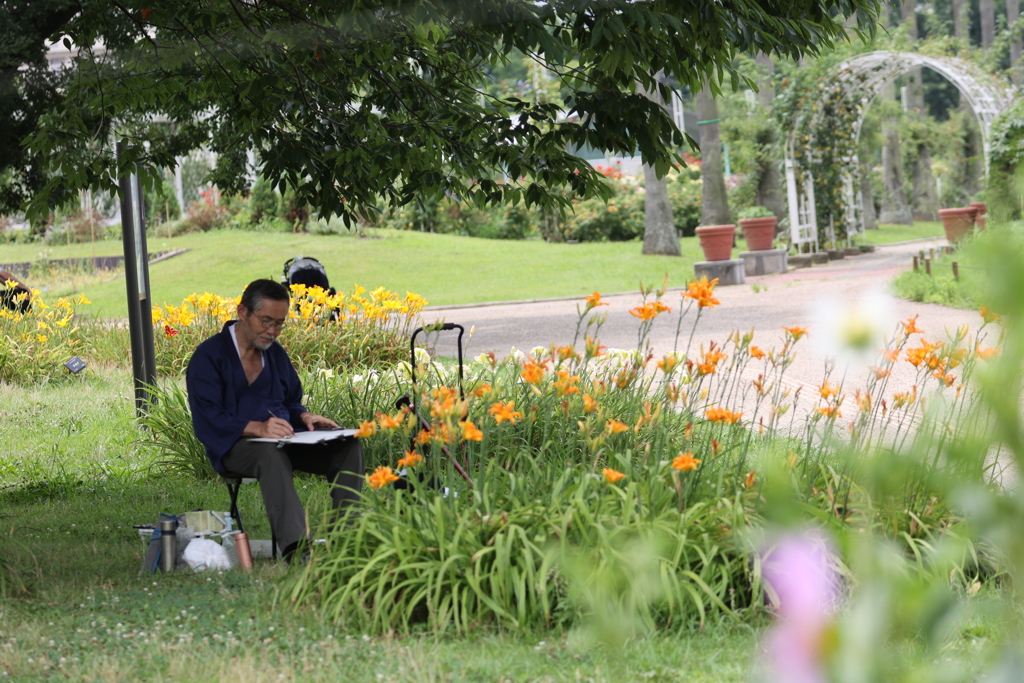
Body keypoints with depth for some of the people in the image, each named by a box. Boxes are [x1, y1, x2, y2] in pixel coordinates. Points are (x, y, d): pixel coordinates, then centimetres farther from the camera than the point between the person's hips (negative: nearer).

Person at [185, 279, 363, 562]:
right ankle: (296, 547, -57)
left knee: (347, 448, -15)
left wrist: (304, 417, 0)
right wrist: (257, 428, -29)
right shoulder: (209, 356, -6)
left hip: (283, 441, 7)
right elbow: (207, 421, -14)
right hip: (234, 447, -7)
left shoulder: (276, 353, 17)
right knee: (271, 454, -41)